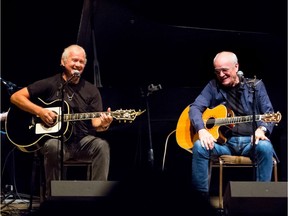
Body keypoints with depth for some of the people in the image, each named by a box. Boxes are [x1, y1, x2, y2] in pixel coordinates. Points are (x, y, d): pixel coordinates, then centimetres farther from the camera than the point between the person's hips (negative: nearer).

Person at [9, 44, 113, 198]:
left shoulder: (91, 90, 8)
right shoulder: (50, 84, 1)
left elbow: (95, 122, 1)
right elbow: (16, 97, -2)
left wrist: (103, 124, -24)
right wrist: (40, 111, -15)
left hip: (82, 141, 2)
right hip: (55, 138, -2)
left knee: (102, 145, -28)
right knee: (53, 147, -37)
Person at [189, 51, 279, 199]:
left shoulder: (256, 85, 8)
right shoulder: (213, 86, 10)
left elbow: (269, 112, 2)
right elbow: (195, 107, 1)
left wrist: (262, 129, -21)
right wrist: (201, 130, -20)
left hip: (251, 140, -1)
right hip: (223, 140, 1)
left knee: (265, 147, -35)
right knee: (199, 146, -28)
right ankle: (201, 197, -17)